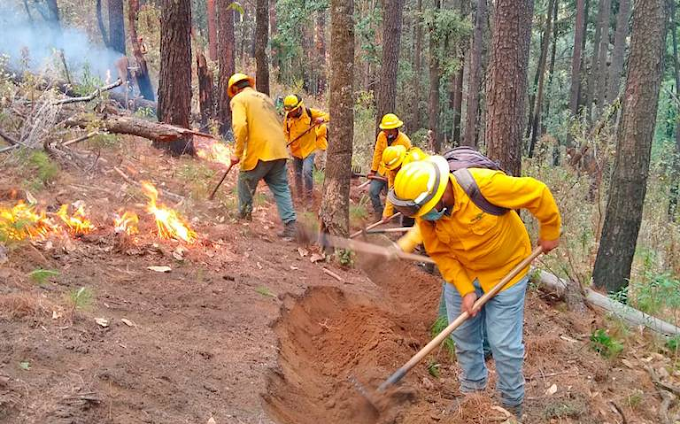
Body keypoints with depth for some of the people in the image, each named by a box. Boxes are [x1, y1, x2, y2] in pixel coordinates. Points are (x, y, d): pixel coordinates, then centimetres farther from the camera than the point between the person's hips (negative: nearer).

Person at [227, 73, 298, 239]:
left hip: (259, 152, -6)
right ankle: (290, 225, 1)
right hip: (279, 151, 6)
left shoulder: (239, 99, -1)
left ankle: (244, 218, 27)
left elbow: (240, 126, -17)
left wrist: (237, 153, -11)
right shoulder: (265, 98, 21)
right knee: (281, 188, 9)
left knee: (245, 183, 16)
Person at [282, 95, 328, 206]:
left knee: (307, 172, -20)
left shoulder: (309, 112, -15)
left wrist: (322, 119, -31)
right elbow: (285, 132, 9)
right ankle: (300, 197, 32)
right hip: (296, 150, 4)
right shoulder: (287, 117, -6)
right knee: (298, 174, 14)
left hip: (309, 148, -4)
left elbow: (327, 116, -8)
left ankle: (309, 197, -6)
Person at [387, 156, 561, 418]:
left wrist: (550, 232, -9)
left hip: (505, 272, -4)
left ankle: (512, 405, 21)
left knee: (504, 345, 0)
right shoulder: (426, 215, -18)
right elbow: (441, 254, -7)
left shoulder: (484, 184, -34)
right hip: (461, 275, 4)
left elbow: (537, 193, -23)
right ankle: (472, 390, 37)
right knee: (463, 336, 14)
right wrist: (465, 290, -15)